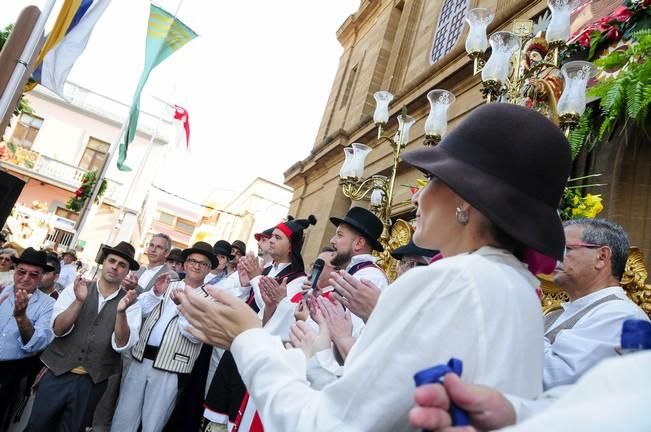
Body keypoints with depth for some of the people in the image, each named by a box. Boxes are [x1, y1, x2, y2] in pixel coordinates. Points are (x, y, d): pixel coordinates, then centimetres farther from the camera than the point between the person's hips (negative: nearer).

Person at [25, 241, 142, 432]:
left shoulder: (132, 303, -5)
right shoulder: (74, 289, -1)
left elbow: (121, 345, -14)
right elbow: (58, 330, -9)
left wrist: (121, 311, -30)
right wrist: (79, 301, -23)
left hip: (92, 382, 0)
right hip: (57, 374, 1)